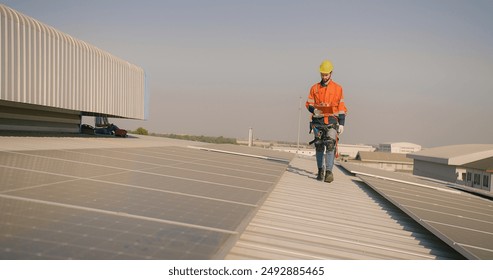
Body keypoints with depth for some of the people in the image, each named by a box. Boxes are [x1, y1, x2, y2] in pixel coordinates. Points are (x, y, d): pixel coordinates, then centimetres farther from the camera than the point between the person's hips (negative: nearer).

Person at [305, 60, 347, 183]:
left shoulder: (337, 88, 7)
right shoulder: (314, 88, 11)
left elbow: (341, 107, 6)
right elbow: (309, 103, 11)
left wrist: (341, 123, 0)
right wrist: (314, 109, -12)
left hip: (331, 120, -2)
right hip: (318, 120, 2)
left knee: (330, 146, -12)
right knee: (319, 146, 2)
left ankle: (329, 171, -13)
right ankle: (320, 170, 11)